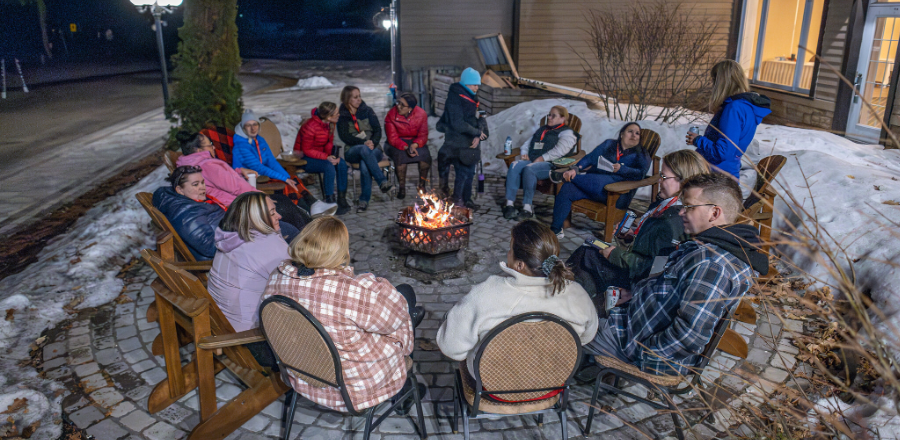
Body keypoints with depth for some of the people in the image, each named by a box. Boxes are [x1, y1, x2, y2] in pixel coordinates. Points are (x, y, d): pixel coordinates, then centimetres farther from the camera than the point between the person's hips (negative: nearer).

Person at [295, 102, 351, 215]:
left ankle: (342, 199, -13)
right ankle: (330, 201, -27)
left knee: (341, 163, -19)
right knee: (329, 166, -33)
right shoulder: (310, 126, -26)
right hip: (304, 159, -7)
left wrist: (333, 155, -15)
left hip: (320, 154, 7)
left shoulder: (330, 124, -2)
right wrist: (326, 157, -30)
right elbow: (306, 150, -22)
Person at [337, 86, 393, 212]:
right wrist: (364, 143, -19)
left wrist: (373, 142, -18)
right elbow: (344, 136, -5)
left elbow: (378, 130, 4)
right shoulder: (342, 115, 6)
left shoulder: (367, 111, 10)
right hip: (353, 151, -1)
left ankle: (364, 200, -30)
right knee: (364, 150, -38)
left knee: (364, 164, -35)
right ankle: (382, 181, -41)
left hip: (373, 149, 1)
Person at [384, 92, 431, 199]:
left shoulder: (421, 114, -10)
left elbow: (423, 136, -9)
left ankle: (422, 185, -8)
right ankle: (401, 187, -19)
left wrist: (414, 145, -31)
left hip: (416, 143, 2)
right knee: (400, 154, -34)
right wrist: (406, 147, -34)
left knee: (425, 154, -28)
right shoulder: (391, 115, -14)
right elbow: (392, 138, -16)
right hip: (397, 144, -1)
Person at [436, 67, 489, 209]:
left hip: (470, 143, 8)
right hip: (456, 143, -8)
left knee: (470, 171, 12)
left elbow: (479, 118, 9)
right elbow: (458, 124, -20)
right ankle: (458, 199, 8)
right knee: (464, 171, -6)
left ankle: (466, 199, 24)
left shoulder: (472, 98, 13)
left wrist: (478, 136, -9)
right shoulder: (454, 98, -14)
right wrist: (477, 132, -14)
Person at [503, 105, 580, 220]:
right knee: (514, 166, -26)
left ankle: (527, 206, -35)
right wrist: (524, 153, 8)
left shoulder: (567, 133, 8)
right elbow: (527, 143, 31)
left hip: (550, 164, -6)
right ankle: (509, 204, -33)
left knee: (529, 169, -37)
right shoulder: (541, 130, 32)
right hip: (531, 161, 6)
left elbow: (559, 151, -9)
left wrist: (542, 158, -17)